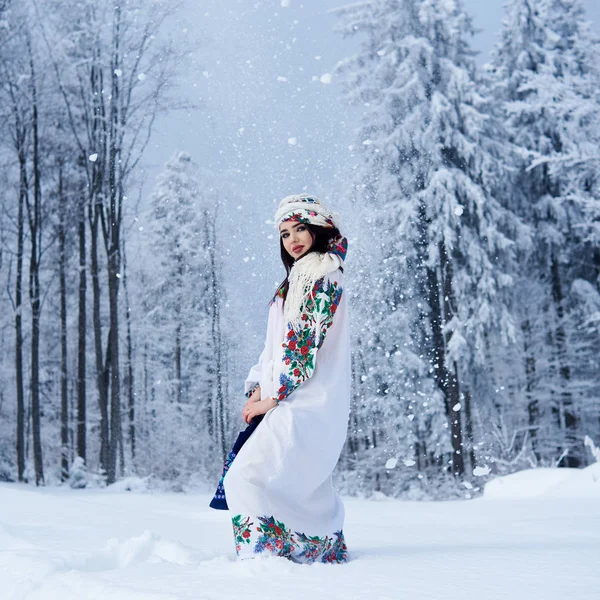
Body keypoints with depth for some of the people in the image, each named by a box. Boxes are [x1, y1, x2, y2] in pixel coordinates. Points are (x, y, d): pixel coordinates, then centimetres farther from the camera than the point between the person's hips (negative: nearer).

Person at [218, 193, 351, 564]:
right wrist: (258, 389, 5)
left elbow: (305, 342, -16)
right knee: (307, 485, 17)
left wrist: (274, 396, -14)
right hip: (292, 399, 10)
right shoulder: (294, 282, 20)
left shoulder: (325, 277, -8)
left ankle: (262, 554, -17)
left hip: (308, 403, -10)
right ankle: (330, 553, 28)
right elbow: (275, 343, 18)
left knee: (248, 475, -17)